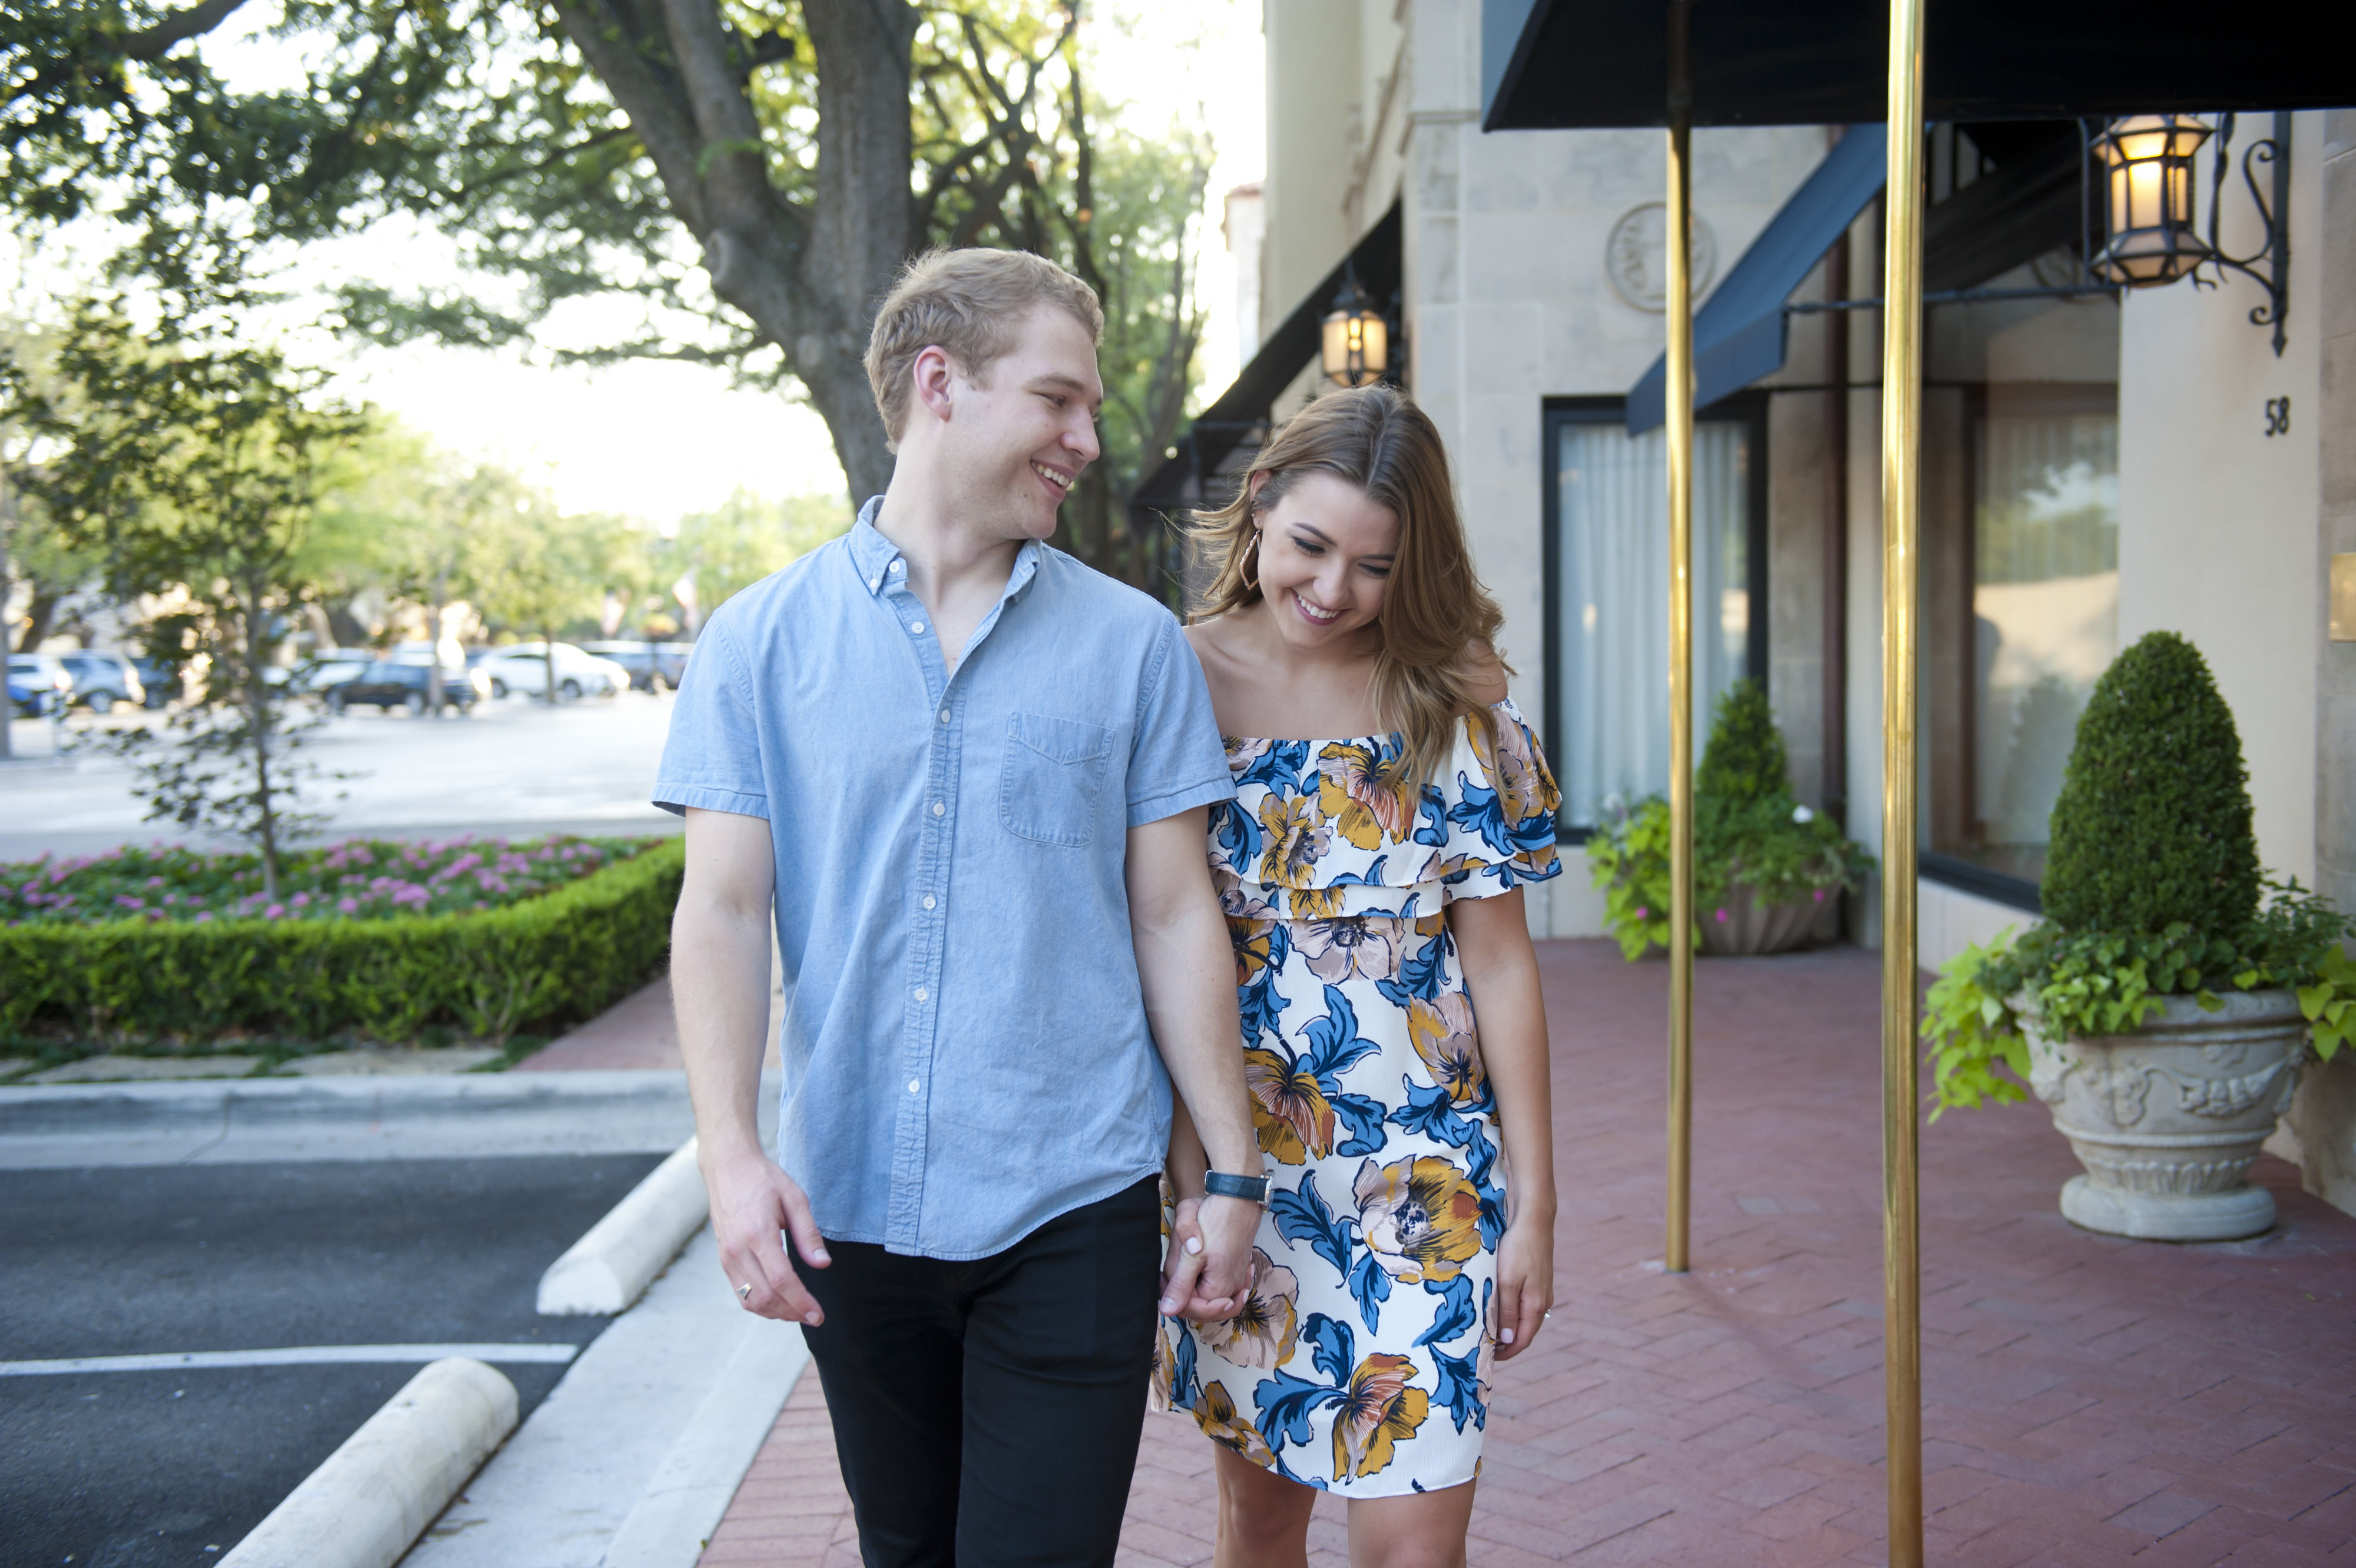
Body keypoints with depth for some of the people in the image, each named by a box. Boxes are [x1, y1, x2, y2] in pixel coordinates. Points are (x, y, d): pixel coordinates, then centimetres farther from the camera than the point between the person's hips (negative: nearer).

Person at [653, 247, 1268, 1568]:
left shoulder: (1133, 642, 2)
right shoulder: (762, 641, 2)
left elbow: (1177, 920, 3)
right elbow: (724, 912, -1)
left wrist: (1233, 1172, 2)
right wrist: (731, 1152, -13)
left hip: (1071, 1210, -1)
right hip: (850, 1208, 2)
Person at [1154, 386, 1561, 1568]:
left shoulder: (1456, 702, -3)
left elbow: (1499, 960, 0)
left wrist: (1533, 1204, -1)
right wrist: (1187, 1188, -8)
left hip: (1421, 1169, 0)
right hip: (1229, 1163, 1)